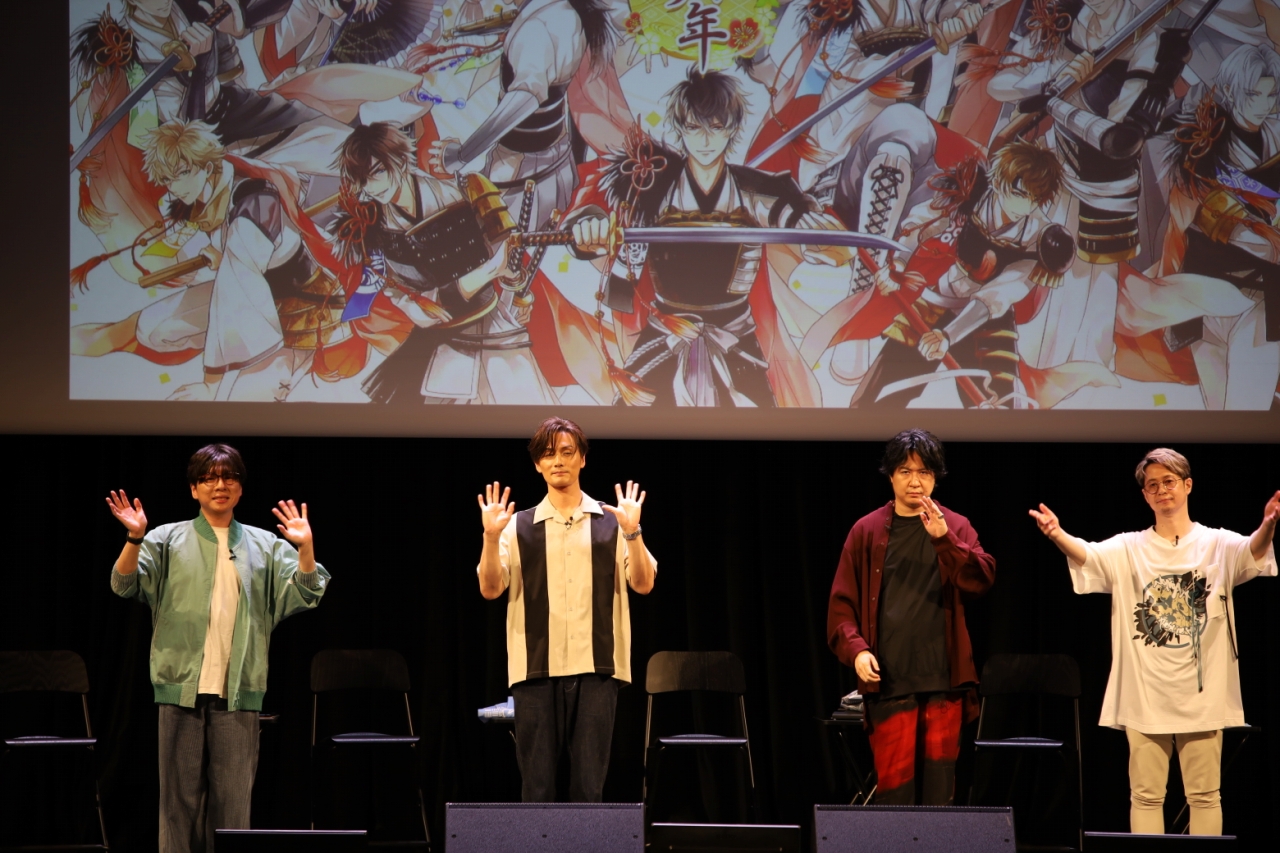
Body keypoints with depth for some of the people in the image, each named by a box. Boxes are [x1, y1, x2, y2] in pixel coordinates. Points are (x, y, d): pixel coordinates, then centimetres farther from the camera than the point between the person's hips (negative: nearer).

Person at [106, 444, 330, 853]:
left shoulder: (266, 546, 12)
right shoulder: (167, 540, 8)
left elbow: (303, 595, 4)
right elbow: (125, 584, -3)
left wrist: (305, 548, -13)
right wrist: (134, 539, -21)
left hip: (238, 693, 1)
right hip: (181, 687, -1)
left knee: (233, 796, 3)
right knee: (180, 793, 2)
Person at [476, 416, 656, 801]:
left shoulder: (610, 522, 8)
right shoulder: (519, 526, 9)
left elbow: (643, 584, 0)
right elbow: (490, 588, 2)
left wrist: (632, 533, -15)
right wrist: (491, 538, -13)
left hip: (596, 668, 0)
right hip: (536, 669, 1)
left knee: (589, 784, -1)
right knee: (536, 783, 1)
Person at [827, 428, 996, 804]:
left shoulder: (955, 527, 8)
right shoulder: (868, 531, 7)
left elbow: (981, 579, -8)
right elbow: (842, 601, 6)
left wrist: (944, 539, -20)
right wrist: (856, 648, -10)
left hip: (944, 677, 1)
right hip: (888, 678, -1)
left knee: (940, 780, 3)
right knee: (894, 782, -3)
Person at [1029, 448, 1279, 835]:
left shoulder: (1217, 545, 3)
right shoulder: (1128, 549, 5)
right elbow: (1085, 555, -13)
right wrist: (1057, 534, -37)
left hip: (1203, 693, -1)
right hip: (1144, 694, 1)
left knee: (1204, 793, 5)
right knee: (1145, 794, 5)